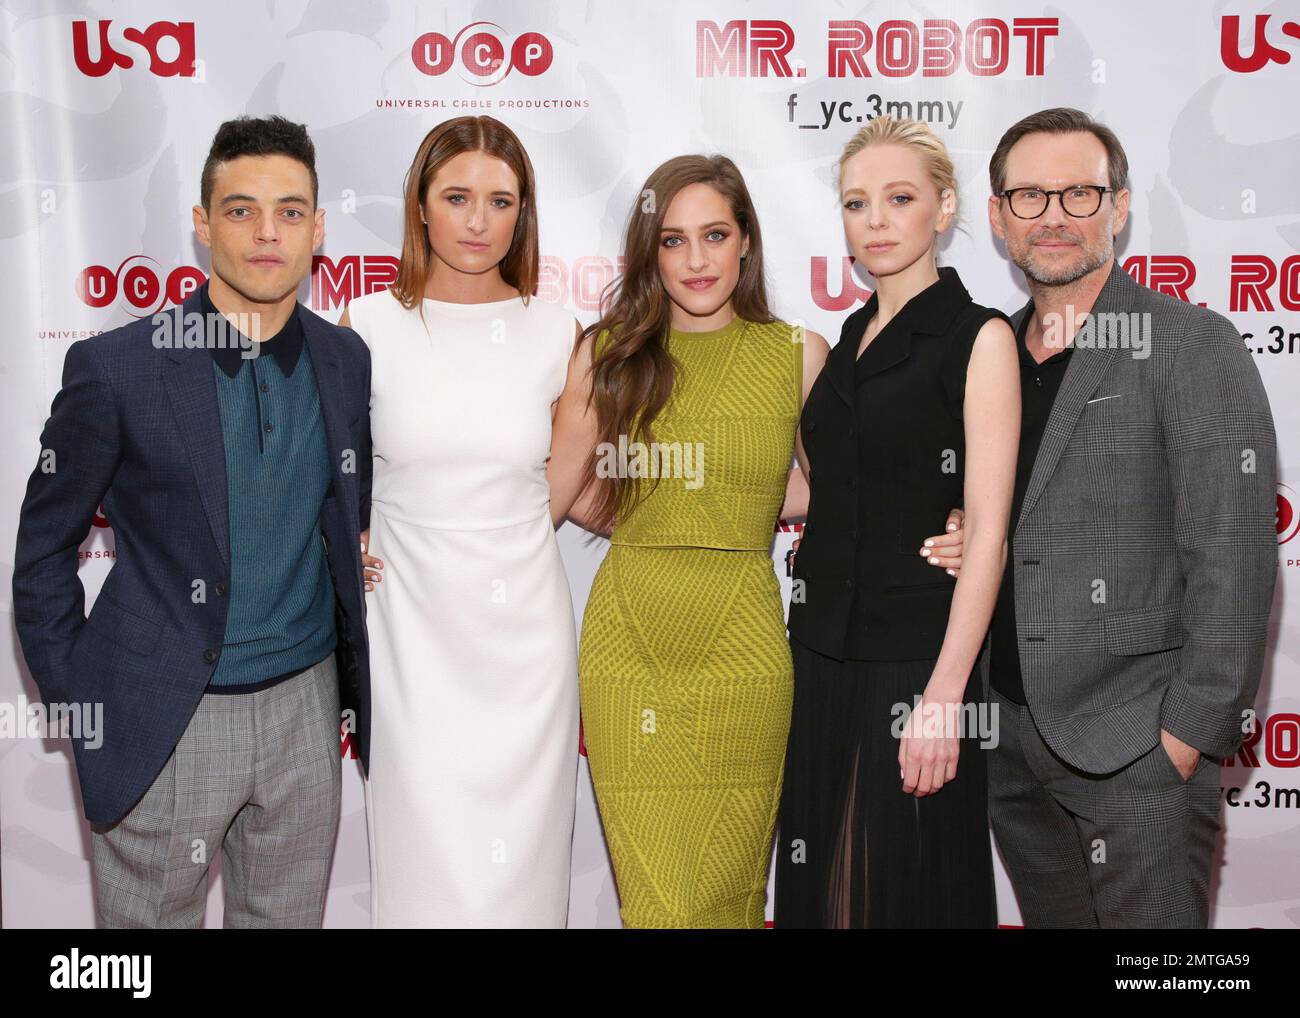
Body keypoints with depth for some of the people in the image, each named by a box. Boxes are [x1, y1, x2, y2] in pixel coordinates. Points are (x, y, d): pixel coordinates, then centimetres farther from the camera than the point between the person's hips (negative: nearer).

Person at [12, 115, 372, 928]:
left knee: (290, 916, 18)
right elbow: (45, 547, -2)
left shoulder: (348, 361, 0)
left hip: (304, 707, 4)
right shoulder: (116, 367, -12)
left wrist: (359, 676, 7)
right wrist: (72, 701, -3)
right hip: (161, 722, -3)